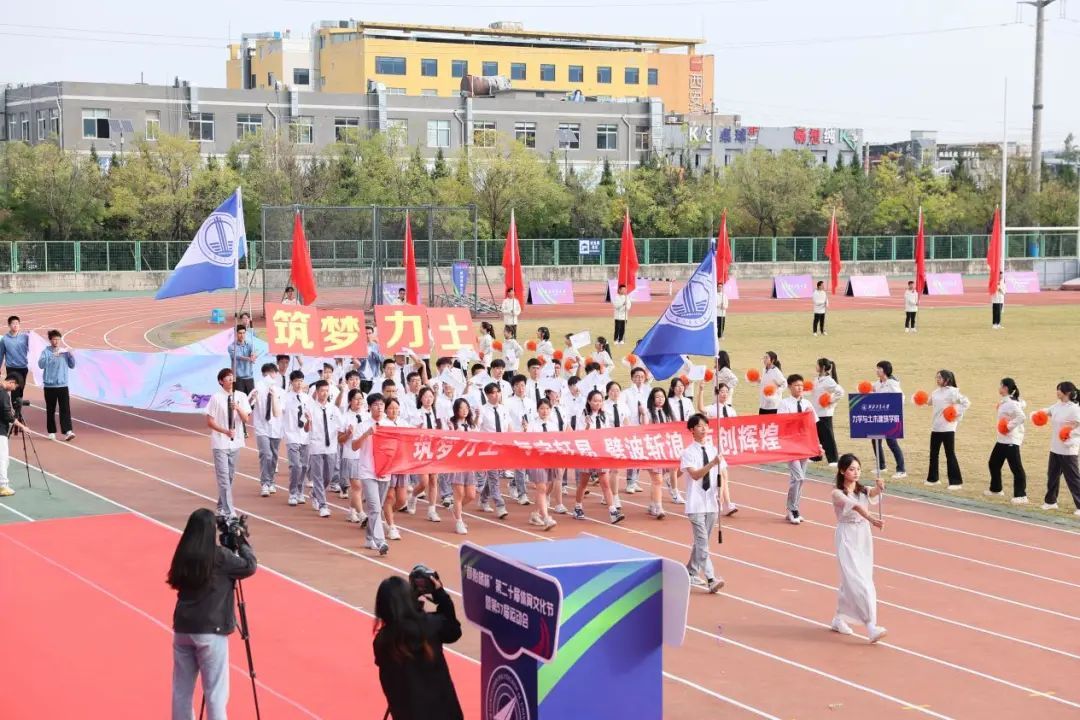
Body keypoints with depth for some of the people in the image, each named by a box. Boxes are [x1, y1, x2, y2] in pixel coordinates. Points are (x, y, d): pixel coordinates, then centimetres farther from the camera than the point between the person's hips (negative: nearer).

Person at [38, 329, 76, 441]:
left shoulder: (64, 351, 7)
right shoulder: (46, 352, -2)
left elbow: (72, 366, 10)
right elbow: (41, 364, -17)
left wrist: (71, 355, -7)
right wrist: (53, 356, -27)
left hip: (63, 385, 2)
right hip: (49, 386, -1)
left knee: (65, 409, -9)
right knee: (50, 410, 6)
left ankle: (67, 432, -16)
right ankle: (51, 432, 15)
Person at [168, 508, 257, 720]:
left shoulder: (183, 555, 5)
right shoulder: (219, 556, -10)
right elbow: (250, 566, 0)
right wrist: (241, 543, 16)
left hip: (182, 628, 6)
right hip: (210, 631, -6)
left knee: (181, 689, 13)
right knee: (215, 692, -1)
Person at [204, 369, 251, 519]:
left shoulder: (241, 396, 1)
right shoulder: (216, 398, -9)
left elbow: (246, 419, -3)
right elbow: (209, 422, -7)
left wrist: (238, 408, -21)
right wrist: (226, 431, -18)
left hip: (235, 442, 5)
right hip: (220, 443, -4)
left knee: (230, 476, 13)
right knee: (223, 477, -8)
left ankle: (221, 507, 27)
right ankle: (228, 512, -10)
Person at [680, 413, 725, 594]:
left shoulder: (714, 451, 8)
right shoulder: (688, 453, -7)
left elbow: (722, 474, 8)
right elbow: (695, 475, -20)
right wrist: (712, 463, -33)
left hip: (711, 503, 5)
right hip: (696, 505, -5)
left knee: (701, 542, 13)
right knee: (702, 543, -11)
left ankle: (691, 574, 26)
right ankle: (710, 579, -17)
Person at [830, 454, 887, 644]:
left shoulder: (863, 491, 5)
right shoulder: (838, 494, -11)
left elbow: (874, 493, -18)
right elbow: (854, 506, -29)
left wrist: (879, 487, -42)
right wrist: (871, 519, -46)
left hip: (864, 539, 6)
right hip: (847, 540, -6)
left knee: (851, 581, 13)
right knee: (859, 583, -14)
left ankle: (840, 619, 30)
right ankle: (871, 627, -19)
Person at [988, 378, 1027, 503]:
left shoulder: (1011, 403, -19)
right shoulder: (1004, 402, 10)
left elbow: (1021, 417, -29)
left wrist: (1009, 426, -24)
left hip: (1011, 440, -11)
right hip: (1002, 439, 11)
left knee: (1016, 467, -9)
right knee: (994, 463, 21)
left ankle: (1021, 496, -8)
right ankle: (995, 489, 37)